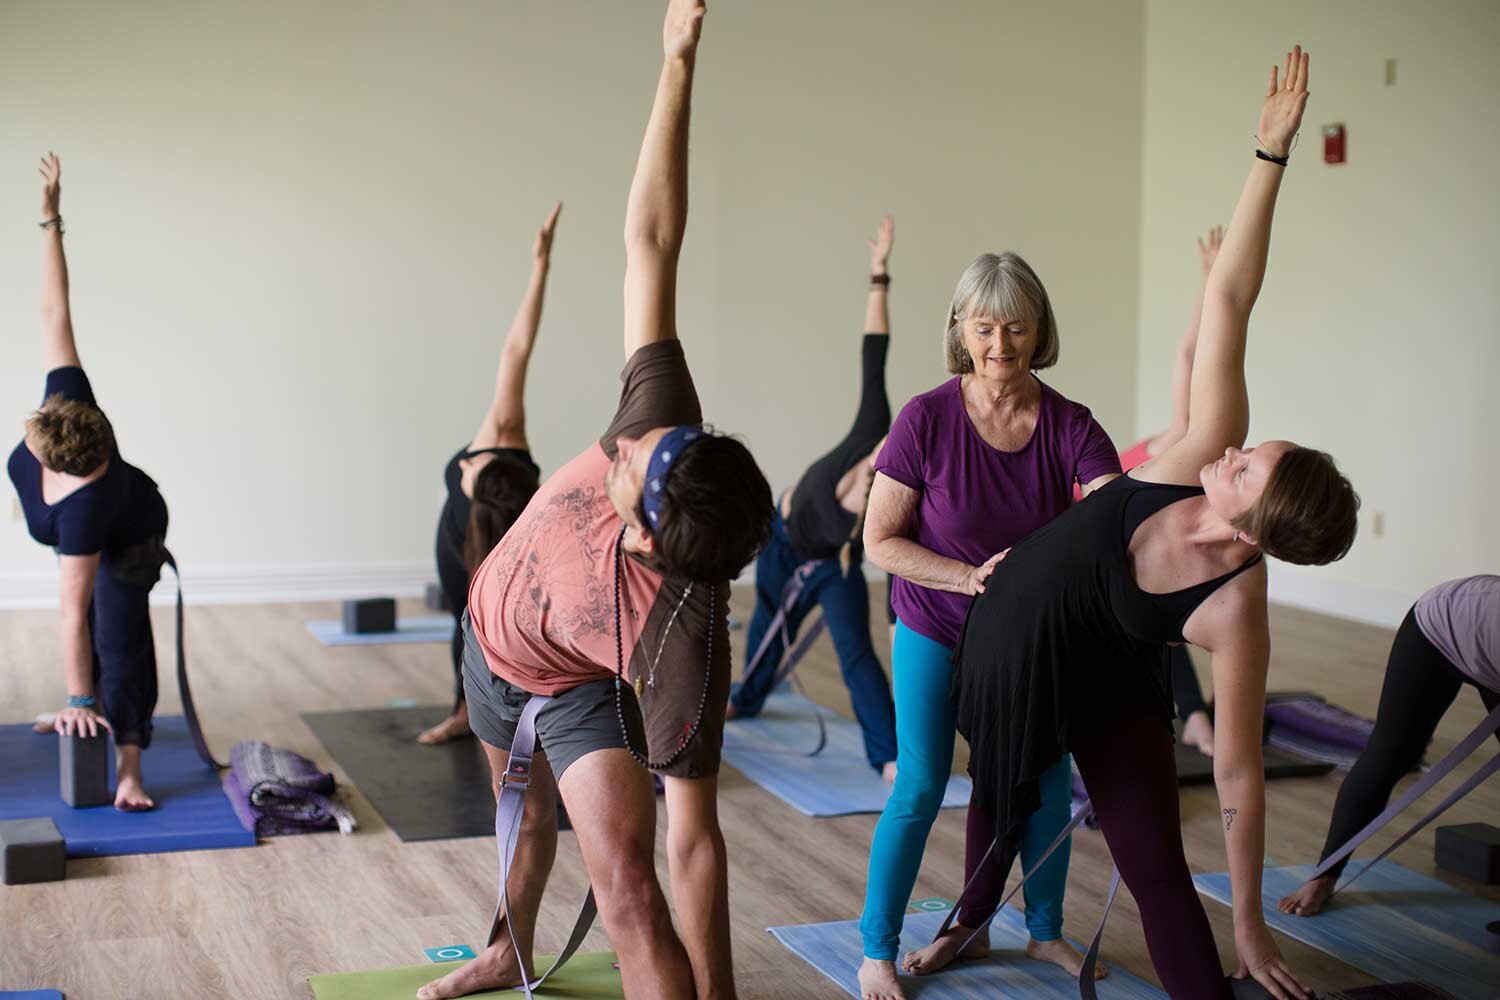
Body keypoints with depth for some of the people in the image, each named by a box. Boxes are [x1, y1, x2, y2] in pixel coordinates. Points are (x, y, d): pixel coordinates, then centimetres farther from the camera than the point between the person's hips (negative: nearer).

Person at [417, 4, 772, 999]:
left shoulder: (682, 641, -45)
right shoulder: (661, 426, -36)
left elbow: (694, 839, -40)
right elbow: (650, 245, -33)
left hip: (579, 689, -6)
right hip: (493, 633, 6)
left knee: (629, 884, -26)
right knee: (529, 814, 31)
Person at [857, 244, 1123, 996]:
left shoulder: (1070, 427, -13)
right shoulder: (928, 419, -18)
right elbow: (880, 540, -14)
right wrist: (971, 578, -26)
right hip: (936, 631, -3)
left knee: (1046, 779, 9)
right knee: (921, 788, -4)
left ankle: (1045, 931, 31)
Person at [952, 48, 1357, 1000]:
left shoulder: (1238, 612, -34)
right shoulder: (1203, 457, -28)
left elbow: (1240, 772, -27)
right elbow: (1227, 299, -31)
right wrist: (1272, 153, -37)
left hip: (1105, 686, -5)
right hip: (1009, 643, 5)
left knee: (1157, 869, -11)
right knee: (1002, 797, 27)